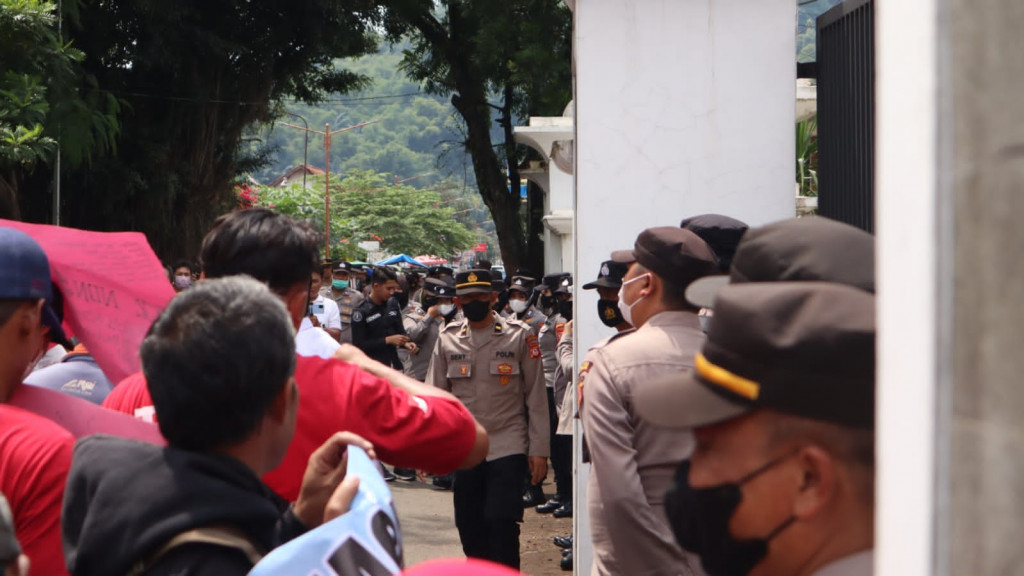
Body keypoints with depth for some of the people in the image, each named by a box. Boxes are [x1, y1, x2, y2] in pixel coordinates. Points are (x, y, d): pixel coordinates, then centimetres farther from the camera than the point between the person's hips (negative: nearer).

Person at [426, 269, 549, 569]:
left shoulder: (519, 336, -1)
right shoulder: (448, 339, 6)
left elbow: (536, 397, 0)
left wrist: (539, 450, -3)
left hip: (508, 447, -3)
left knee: (502, 523, -12)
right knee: (469, 527, 7)